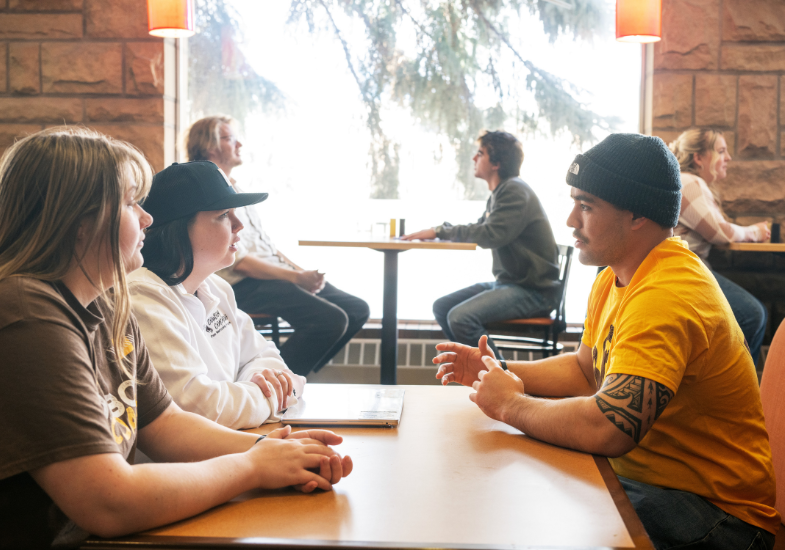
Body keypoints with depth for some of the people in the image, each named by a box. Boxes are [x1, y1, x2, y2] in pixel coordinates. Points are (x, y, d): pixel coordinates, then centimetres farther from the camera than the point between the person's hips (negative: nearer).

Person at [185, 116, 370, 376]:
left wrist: (300, 270, 6)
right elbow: (239, 262, -17)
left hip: (275, 272, 10)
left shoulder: (232, 187, 20)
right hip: (246, 286, -10)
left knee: (357, 310, 5)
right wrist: (294, 277, -18)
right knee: (330, 319, -26)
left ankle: (297, 375, 9)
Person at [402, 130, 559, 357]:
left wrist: (439, 231, -17)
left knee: (461, 318, -26)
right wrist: (439, 230, 5)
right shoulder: (499, 193, 15)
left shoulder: (514, 190, -16)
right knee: (442, 307, 6)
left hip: (533, 289, -10)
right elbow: (479, 228, 22)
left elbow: (490, 235, -25)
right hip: (508, 282, 10)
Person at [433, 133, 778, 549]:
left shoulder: (667, 297, -28)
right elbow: (586, 368, 19)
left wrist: (511, 404, -20)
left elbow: (606, 429, -37)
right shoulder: (614, 279, 7)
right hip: (637, 475, 9)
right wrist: (499, 372, 3)